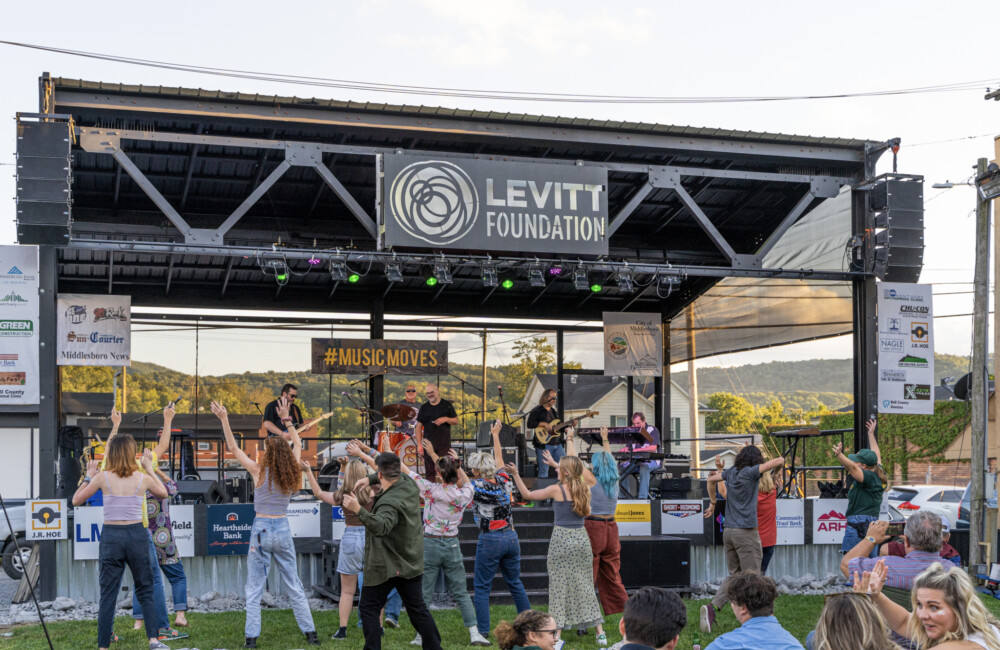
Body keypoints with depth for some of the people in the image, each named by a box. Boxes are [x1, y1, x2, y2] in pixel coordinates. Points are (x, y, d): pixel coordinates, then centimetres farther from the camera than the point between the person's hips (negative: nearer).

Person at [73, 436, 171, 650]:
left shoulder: (103, 477, -4)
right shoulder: (143, 478, -1)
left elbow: (77, 500, 6)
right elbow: (163, 493, 19)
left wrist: (89, 476, 16)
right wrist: (149, 468, 24)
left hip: (111, 536, 0)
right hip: (137, 535, 0)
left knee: (108, 595, 5)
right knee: (146, 590, 12)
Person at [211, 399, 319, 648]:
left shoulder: (259, 471, -10)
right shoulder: (291, 473, -1)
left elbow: (233, 448, -3)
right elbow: (297, 444, 17)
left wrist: (224, 419, 0)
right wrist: (286, 419, 20)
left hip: (261, 529, -3)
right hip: (283, 529, 3)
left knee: (254, 589, 4)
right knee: (294, 586, 12)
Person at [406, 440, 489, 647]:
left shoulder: (432, 490, -13)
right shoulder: (464, 495, -6)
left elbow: (407, 472, -5)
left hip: (430, 544, -2)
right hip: (452, 546, 2)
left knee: (424, 594, 6)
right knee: (461, 593, 10)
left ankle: (421, 636, 7)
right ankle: (474, 633, 6)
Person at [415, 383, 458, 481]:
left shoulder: (447, 405, 4)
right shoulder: (424, 407, 8)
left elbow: (456, 421, 5)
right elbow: (419, 426, 8)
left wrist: (446, 419, -15)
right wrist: (419, 444, 1)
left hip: (444, 445, -2)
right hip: (428, 446, 2)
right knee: (430, 473, 5)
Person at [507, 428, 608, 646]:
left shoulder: (557, 490, -9)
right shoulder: (584, 489, 4)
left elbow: (527, 494, 2)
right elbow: (574, 462, 20)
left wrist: (515, 475, 8)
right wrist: (570, 441, 34)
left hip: (562, 540, -5)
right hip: (581, 538, 5)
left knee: (559, 587, 1)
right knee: (585, 586, 11)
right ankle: (600, 632, 11)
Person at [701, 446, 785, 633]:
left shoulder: (730, 472, 10)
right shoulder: (751, 472, -9)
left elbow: (711, 479, 28)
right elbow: (778, 461, -11)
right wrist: (780, 460, 12)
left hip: (728, 531, 7)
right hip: (746, 532, -7)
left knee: (734, 575, 12)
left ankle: (713, 607, -5)